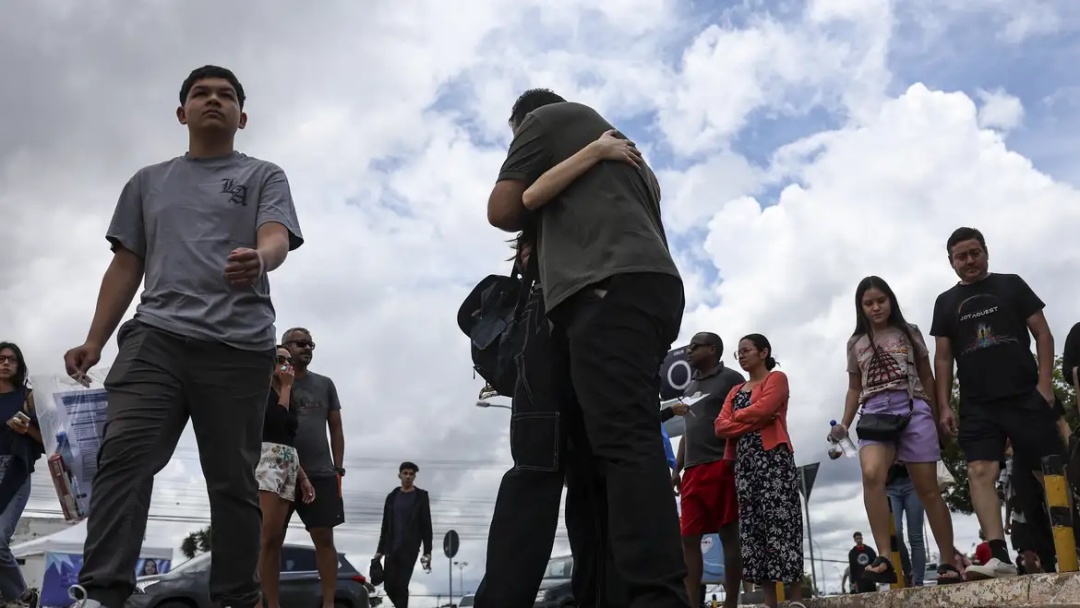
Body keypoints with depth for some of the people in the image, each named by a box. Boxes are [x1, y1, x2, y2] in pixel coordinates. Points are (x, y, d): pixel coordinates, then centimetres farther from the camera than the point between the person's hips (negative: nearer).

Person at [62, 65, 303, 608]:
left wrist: (258, 259, -29)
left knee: (234, 481, -2)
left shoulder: (264, 177, 15)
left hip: (239, 347, -2)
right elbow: (126, 265, 22)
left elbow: (277, 238, -4)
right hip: (155, 336, 2)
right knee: (123, 455, -18)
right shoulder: (147, 182, 25)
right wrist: (94, 341, 10)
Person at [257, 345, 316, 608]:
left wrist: (302, 477, 18)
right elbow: (275, 420, -9)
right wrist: (286, 387, 3)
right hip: (265, 460, -7)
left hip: (288, 466, 7)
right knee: (266, 536, -22)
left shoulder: (288, 398, 25)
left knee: (276, 540, 0)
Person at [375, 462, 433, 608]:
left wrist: (427, 552, -8)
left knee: (401, 585, -9)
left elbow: (426, 525, -2)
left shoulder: (421, 496, 2)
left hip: (410, 549, -4)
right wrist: (380, 549, 11)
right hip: (392, 548, 4)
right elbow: (385, 525, 15)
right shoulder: (392, 497, 12)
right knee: (389, 585, 2)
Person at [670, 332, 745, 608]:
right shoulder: (690, 387, 24)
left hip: (722, 465, -7)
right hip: (693, 471, 7)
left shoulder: (730, 378, 3)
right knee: (689, 537, 0)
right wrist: (677, 469, 18)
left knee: (729, 534, -4)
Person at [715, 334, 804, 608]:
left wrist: (736, 418, 5)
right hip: (743, 460, 6)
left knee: (779, 521, -13)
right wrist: (753, 421, -4)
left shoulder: (776, 378, 7)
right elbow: (720, 426, 10)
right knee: (751, 526, -2)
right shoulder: (735, 391, 25)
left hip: (773, 455, -6)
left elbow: (762, 409, -11)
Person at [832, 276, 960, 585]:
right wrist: (845, 424, 10)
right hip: (874, 414, 0)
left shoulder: (909, 333, 13)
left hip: (913, 409, 0)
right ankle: (884, 559, -29)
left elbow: (927, 378, 16)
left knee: (928, 488, -1)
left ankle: (948, 562, 11)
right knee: (871, 475, -28)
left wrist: (939, 415, 13)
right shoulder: (856, 343, 16)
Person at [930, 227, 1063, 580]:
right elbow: (943, 358, 13)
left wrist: (1045, 382, -5)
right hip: (977, 405, 1)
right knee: (980, 472, -14)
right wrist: (944, 406, 4)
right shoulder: (946, 302, 15)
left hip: (1025, 395, -1)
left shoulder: (1011, 285, 11)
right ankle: (999, 556, -20)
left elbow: (1042, 333, 7)